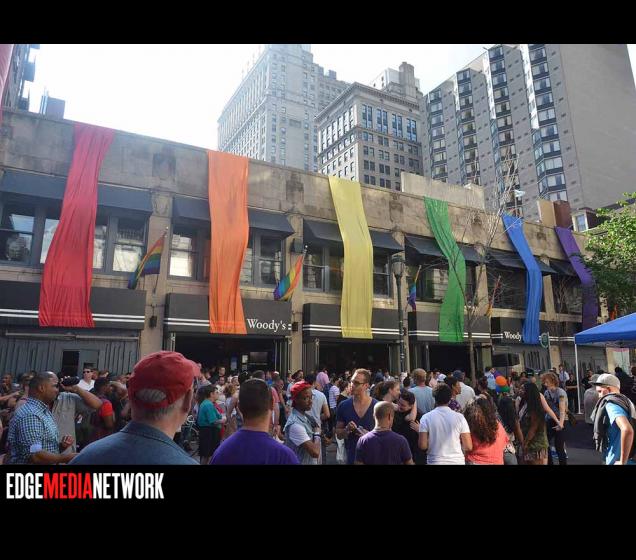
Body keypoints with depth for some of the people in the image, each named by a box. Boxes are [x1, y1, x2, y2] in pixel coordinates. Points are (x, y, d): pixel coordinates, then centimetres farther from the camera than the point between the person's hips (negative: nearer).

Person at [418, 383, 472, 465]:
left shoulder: (426, 418, -9)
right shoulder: (459, 417, -7)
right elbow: (468, 447, -7)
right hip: (457, 461, 1)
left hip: (435, 461, -1)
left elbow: (423, 445, -11)